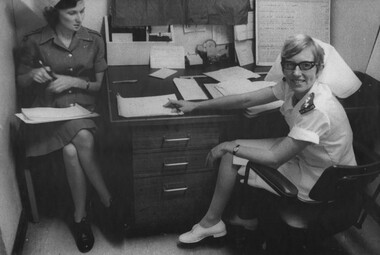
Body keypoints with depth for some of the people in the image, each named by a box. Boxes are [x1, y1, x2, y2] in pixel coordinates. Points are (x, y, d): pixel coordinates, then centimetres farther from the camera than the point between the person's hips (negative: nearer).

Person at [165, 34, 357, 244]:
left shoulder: (318, 109, -33)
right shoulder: (292, 85, -9)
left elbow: (275, 159, -29)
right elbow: (246, 100, -4)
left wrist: (230, 147, -17)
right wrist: (196, 106, -1)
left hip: (317, 185, -8)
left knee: (231, 157, -7)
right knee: (231, 151, 4)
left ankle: (211, 222, 18)